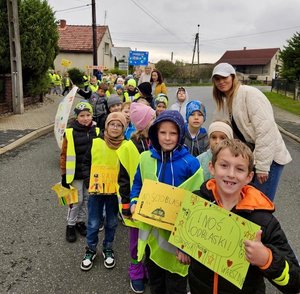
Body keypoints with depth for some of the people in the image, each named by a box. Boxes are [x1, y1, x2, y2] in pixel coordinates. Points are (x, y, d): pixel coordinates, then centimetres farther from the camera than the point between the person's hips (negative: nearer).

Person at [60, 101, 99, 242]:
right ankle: (70, 225, 23)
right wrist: (64, 175, -5)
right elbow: (64, 155, -7)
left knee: (87, 199, 14)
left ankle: (81, 222, 33)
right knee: (77, 200, 4)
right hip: (76, 174, -3)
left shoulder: (96, 131, -2)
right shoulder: (70, 132, -12)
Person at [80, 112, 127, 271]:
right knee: (94, 223, 10)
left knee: (111, 222, 16)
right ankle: (91, 250, 32)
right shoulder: (95, 143, -7)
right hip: (96, 191, 0)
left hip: (115, 191, 0)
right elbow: (86, 163, 3)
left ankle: (108, 249, 37)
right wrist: (89, 182, -5)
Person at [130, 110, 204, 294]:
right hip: (151, 228, 4)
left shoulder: (190, 163, -13)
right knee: (154, 275, 24)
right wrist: (134, 203, -6)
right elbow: (137, 186, 10)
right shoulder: (146, 158, -2)